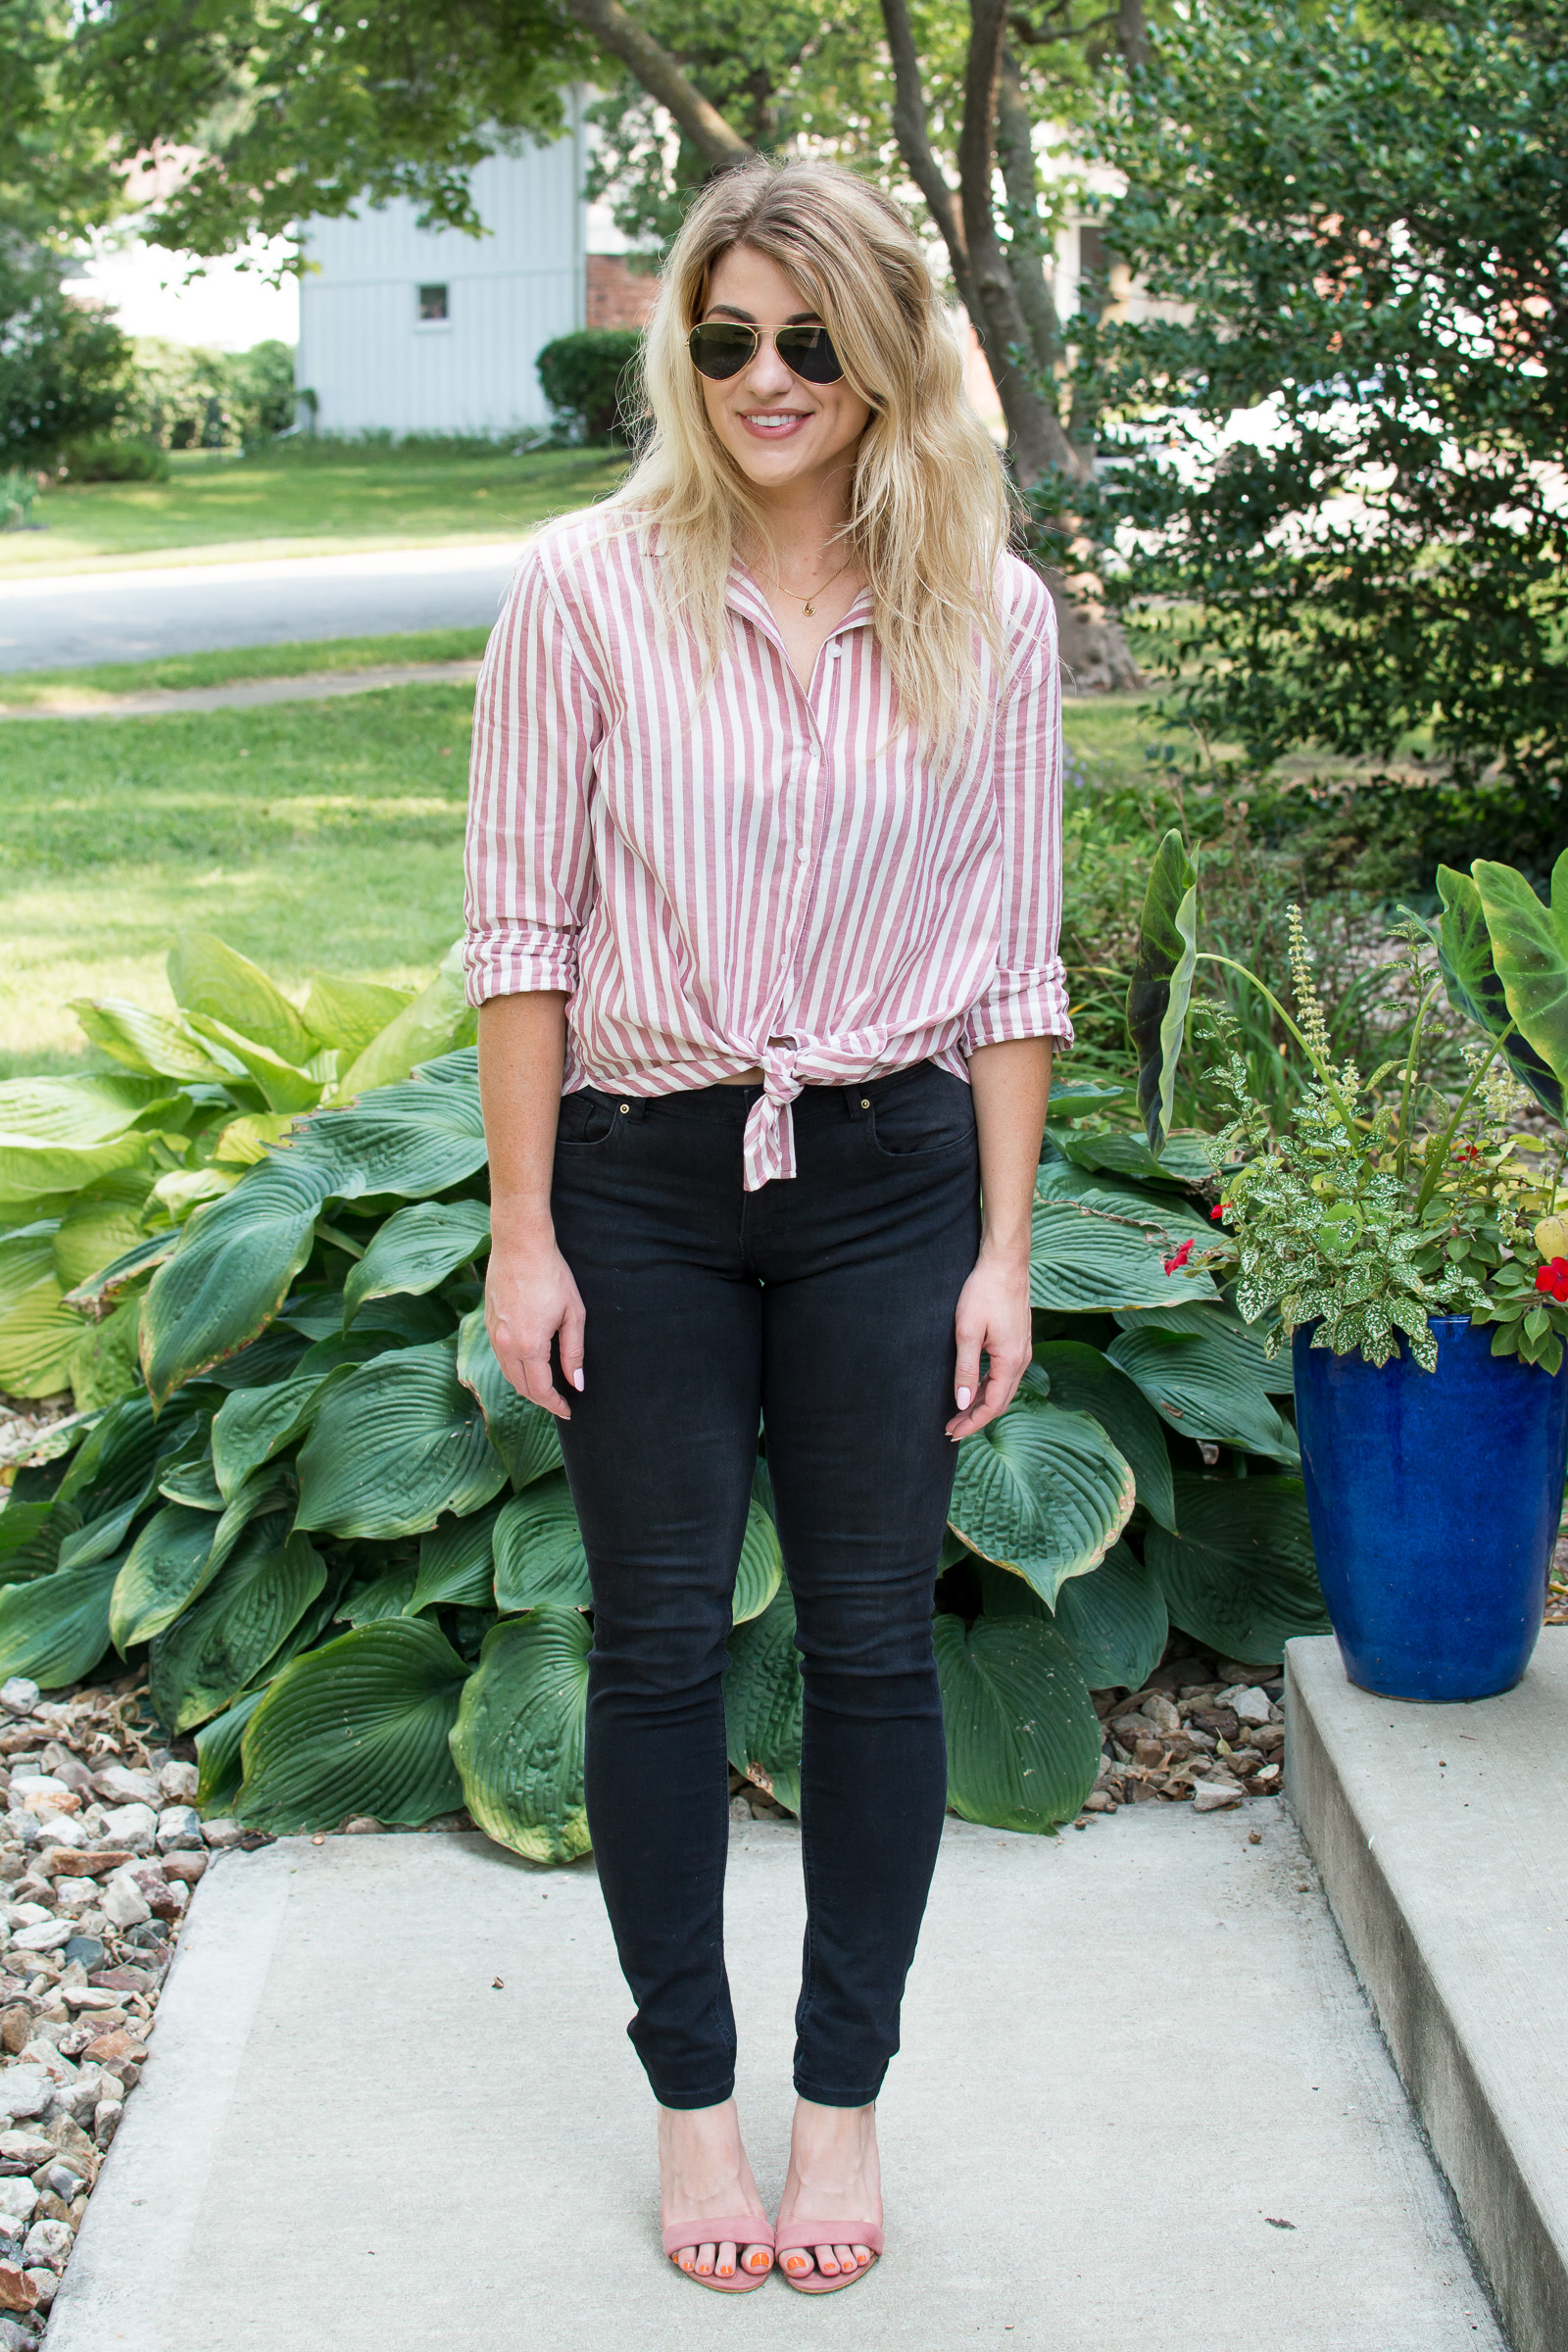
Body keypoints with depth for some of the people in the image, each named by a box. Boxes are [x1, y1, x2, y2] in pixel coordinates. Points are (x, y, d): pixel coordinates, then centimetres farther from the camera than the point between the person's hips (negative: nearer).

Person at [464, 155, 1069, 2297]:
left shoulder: (992, 616, 0)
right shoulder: (592, 589, -5)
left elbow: (1015, 957, 3)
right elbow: (522, 925, -3)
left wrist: (1003, 1254, 0)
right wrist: (522, 1233, -6)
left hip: (890, 1180, 1)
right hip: (642, 1178, -1)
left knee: (874, 1642, 8)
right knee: (660, 1640, 8)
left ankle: (845, 2097, 25)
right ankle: (692, 2097, 25)